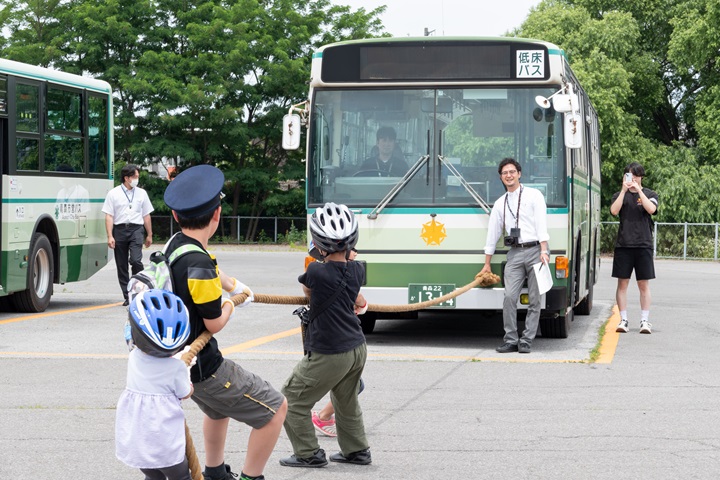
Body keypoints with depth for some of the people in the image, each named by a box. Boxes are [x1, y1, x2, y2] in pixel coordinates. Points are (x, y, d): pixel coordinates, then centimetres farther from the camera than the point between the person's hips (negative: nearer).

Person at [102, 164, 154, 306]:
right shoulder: (113, 193, 4)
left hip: (136, 229, 0)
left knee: (136, 260, -18)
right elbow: (109, 216, 0)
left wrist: (149, 235, 16)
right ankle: (127, 296, 11)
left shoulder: (142, 193, 12)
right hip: (119, 229, 0)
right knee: (121, 265, 4)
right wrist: (110, 236, -8)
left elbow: (146, 215, 17)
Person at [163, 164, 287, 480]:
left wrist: (232, 285, 38)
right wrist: (230, 304, 1)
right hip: (203, 368, -10)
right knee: (275, 408, 0)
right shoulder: (198, 264, -31)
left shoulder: (174, 244, -2)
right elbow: (215, 323, -19)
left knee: (219, 408, 35)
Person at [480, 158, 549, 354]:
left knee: (534, 300, -2)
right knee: (509, 297, -8)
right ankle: (511, 340, -2)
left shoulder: (534, 195, 4)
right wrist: (487, 264, 20)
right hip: (515, 253, 3)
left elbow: (541, 224, -5)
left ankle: (526, 341, 2)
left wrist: (543, 251, -17)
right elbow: (492, 233, 20)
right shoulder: (500, 203, 16)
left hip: (535, 250, -3)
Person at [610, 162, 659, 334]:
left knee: (644, 284, 1)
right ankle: (623, 320, 6)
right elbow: (614, 210, -9)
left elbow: (651, 209, -12)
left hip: (643, 245, -1)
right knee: (622, 283, 1)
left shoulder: (650, 194, 8)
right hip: (623, 245, 1)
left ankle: (645, 320, 4)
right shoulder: (620, 195, 10)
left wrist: (638, 190, -13)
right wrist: (624, 190, -12)